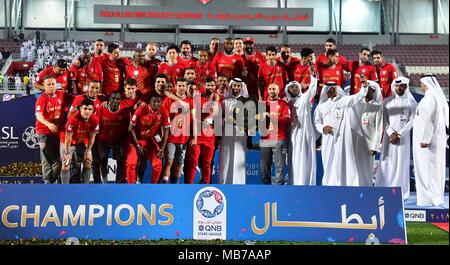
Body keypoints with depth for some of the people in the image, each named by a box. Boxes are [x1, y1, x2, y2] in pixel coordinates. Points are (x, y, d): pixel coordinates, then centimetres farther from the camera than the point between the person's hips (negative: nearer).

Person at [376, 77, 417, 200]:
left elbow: (411, 121, -1)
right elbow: (384, 120, 2)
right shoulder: (387, 101, 7)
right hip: (389, 136, 1)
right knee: (387, 163, -1)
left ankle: (400, 193, 1)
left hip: (404, 138, -1)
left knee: (402, 164, -2)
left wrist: (399, 134, -11)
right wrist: (391, 133, -12)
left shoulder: (411, 102, 4)